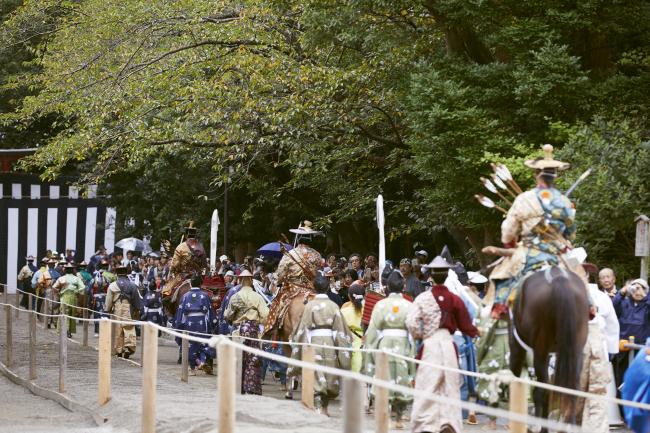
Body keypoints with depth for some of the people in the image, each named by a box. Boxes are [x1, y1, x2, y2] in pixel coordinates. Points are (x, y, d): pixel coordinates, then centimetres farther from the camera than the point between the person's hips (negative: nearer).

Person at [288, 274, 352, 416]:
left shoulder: (310, 306, -4)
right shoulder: (334, 306, 1)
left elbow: (303, 329, -4)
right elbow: (340, 330, 3)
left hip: (314, 342, -2)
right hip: (330, 342, 2)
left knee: (316, 377, 0)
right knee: (330, 377, 15)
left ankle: (319, 408, -9)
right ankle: (324, 408, 23)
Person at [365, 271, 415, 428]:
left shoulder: (380, 305, -1)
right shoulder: (409, 306, -2)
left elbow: (373, 330, 0)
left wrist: (370, 348, 8)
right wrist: (413, 352, 2)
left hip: (384, 344, 0)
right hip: (403, 344, 0)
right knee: (402, 381, 9)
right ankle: (399, 417, 12)